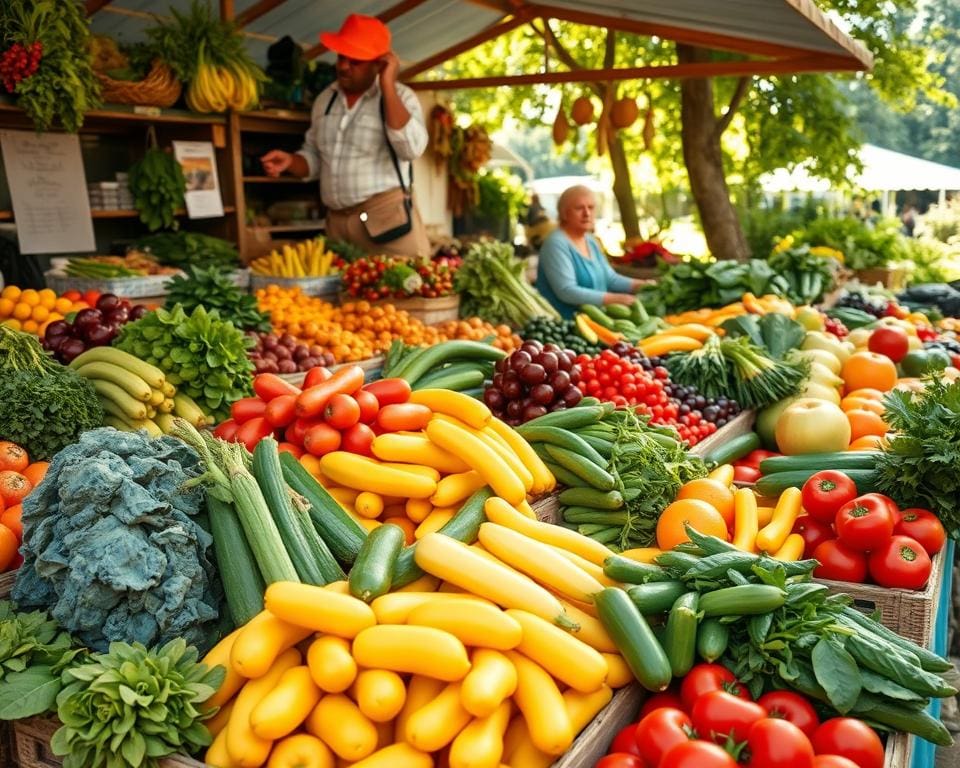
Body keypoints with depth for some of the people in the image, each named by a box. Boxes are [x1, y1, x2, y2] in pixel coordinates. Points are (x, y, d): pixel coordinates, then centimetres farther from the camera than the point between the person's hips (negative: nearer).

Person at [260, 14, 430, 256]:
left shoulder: (399, 96, -1)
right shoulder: (325, 99, 13)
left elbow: (412, 148, -19)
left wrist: (387, 85, -15)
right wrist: (290, 161, 1)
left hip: (388, 218, -4)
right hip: (336, 223, 5)